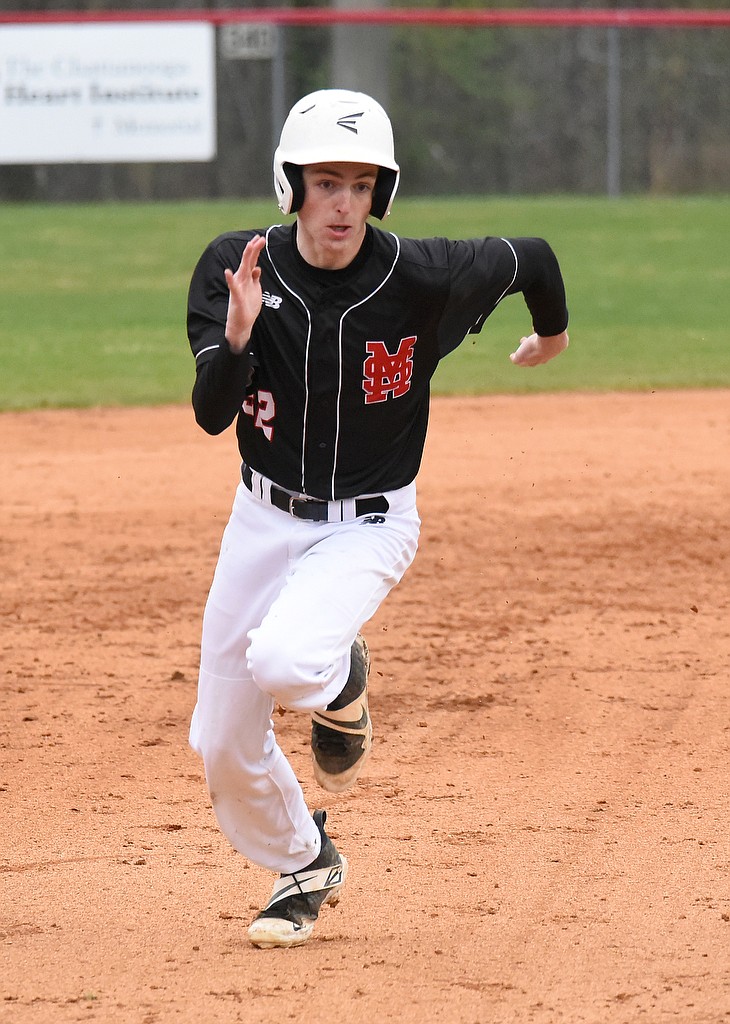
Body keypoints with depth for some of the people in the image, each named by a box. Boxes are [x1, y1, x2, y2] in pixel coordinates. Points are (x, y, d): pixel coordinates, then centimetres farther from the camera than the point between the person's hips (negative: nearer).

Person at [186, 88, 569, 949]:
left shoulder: (423, 280, -21)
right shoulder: (234, 267, -15)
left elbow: (531, 258, -1)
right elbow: (211, 415, -22)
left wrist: (553, 332, 19)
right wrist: (237, 334, -41)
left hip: (368, 527, -3)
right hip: (264, 519, 3)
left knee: (282, 661, -33)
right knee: (222, 747, 7)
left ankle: (341, 687, 5)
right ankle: (304, 868, 37)